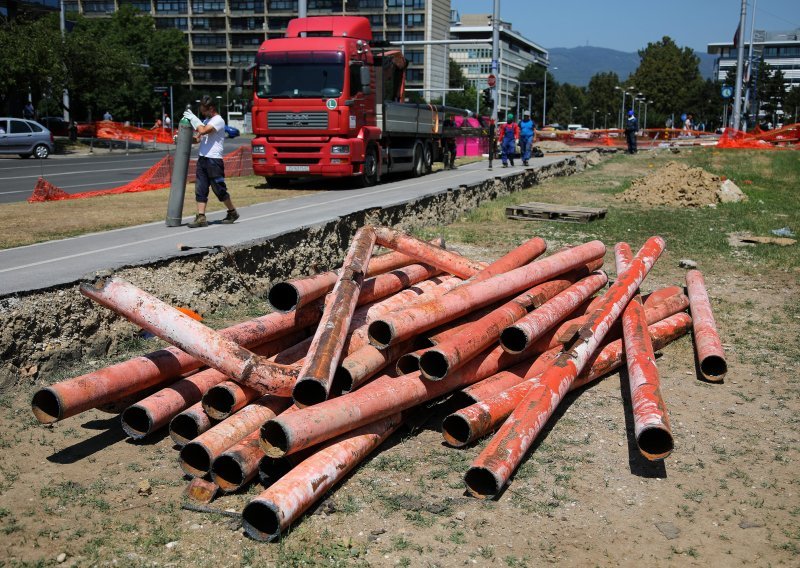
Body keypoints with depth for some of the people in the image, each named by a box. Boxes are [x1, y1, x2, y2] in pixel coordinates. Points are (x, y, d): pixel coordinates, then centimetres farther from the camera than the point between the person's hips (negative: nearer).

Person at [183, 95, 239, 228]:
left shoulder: (218, 120, -8)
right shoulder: (206, 120, 20)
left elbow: (203, 131, -21)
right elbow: (198, 139, 20)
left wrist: (192, 118, -10)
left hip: (214, 160, -8)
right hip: (202, 159, 8)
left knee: (219, 189, -1)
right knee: (200, 189, 1)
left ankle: (233, 213, 16)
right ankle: (201, 217, 0)